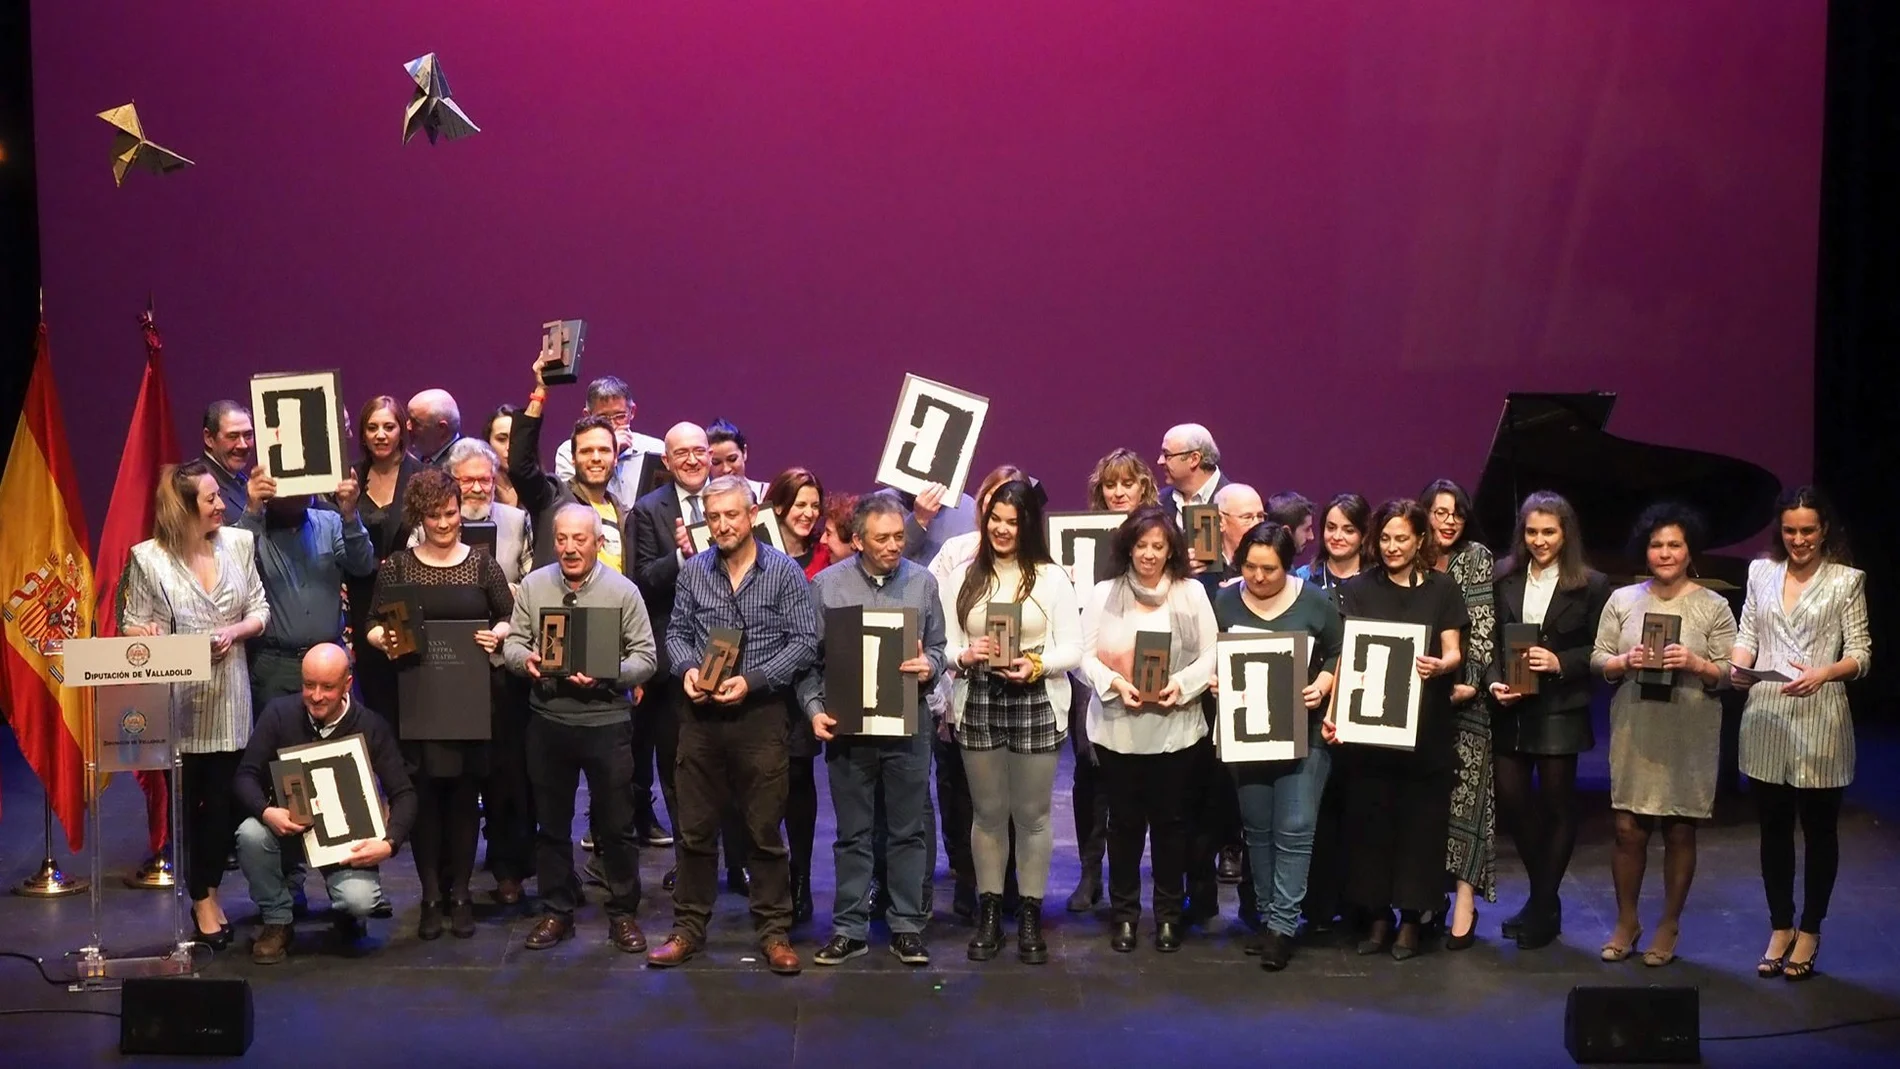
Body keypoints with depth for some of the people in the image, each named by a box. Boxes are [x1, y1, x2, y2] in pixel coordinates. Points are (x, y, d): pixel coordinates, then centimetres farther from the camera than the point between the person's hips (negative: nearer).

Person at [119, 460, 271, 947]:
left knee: (223, 800, 7)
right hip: (177, 697, -2)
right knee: (187, 801, 7)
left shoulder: (239, 542, 0)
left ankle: (210, 893, 26)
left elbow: (260, 611, 6)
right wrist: (146, 635, -24)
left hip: (229, 696, 2)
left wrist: (234, 632, -13)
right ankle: (201, 901, 21)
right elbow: (133, 625, -2)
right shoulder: (149, 558, -7)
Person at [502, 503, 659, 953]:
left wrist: (606, 676, -22)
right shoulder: (533, 585, 2)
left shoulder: (623, 591, -6)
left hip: (607, 721, -3)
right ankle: (557, 911, 26)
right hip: (548, 720, 3)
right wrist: (525, 659, -16)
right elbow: (513, 642, 6)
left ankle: (623, 914, 18)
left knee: (616, 824, 5)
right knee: (552, 823, 13)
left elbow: (645, 657, -6)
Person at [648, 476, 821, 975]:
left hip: (760, 713, -3)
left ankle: (774, 931, 13)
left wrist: (752, 681, -16)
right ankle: (688, 927, 20)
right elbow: (677, 632, 13)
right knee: (694, 828, 9)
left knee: (764, 831, 3)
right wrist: (686, 668, -8)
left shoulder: (784, 572, -3)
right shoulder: (693, 571, 7)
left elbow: (804, 642, -7)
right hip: (700, 713, 3)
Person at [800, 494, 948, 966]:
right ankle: (850, 927, 18)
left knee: (908, 831, 7)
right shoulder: (827, 584, -1)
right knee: (853, 833, 9)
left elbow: (937, 647, 11)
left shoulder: (922, 582, 3)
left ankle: (907, 926, 17)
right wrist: (815, 708, -7)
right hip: (847, 725, -1)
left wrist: (929, 666, -10)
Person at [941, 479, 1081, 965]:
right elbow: (942, 644, 4)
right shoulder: (963, 577, 6)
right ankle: (988, 912, 20)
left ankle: (1030, 915, 18)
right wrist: (964, 655, -17)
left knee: (1032, 813, 7)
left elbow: (1073, 649, -3)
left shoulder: (1052, 578, 1)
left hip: (1036, 704, -1)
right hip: (977, 702, 2)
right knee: (987, 812, 10)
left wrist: (1037, 665, -20)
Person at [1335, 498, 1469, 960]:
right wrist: (1333, 710, -14)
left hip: (1426, 726, 0)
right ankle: (1377, 915, 13)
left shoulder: (1442, 588, 6)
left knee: (1420, 820, 2)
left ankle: (1412, 917, 12)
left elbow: (1454, 653, 1)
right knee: (1369, 818, 2)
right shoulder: (1359, 588, 6)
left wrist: (1440, 666, -23)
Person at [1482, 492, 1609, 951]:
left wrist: (1560, 663, -17)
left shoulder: (1590, 585, -2)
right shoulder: (1504, 578, 5)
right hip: (1510, 708, 3)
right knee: (1511, 799, 5)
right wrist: (1494, 683, -11)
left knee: (1556, 803, 6)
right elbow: (1491, 641, 3)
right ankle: (1544, 895, 27)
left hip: (1560, 710, -3)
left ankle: (1543, 906, 20)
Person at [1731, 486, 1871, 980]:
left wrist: (1823, 673, -24)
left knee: (1819, 829, 8)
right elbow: (1747, 634, 10)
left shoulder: (1847, 580, -2)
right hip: (1766, 718, 3)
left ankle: (1809, 932, 23)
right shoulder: (1761, 571, 8)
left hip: (1819, 720, -3)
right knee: (1774, 827, 12)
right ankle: (1780, 927, 26)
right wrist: (1737, 666, -11)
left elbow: (1860, 652, -5)